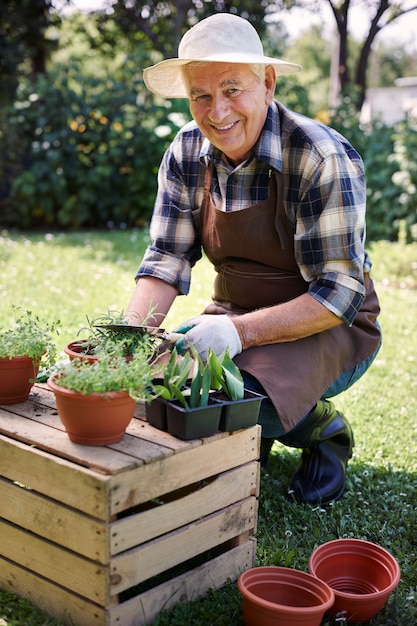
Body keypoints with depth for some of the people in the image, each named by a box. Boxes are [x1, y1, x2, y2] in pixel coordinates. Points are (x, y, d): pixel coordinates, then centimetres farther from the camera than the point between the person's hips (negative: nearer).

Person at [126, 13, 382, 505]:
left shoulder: (322, 159, -23)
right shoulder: (187, 154, -5)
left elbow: (340, 295, -24)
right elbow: (166, 259, -3)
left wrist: (241, 331, -36)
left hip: (331, 327, -5)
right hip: (235, 318, 6)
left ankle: (324, 429, 3)